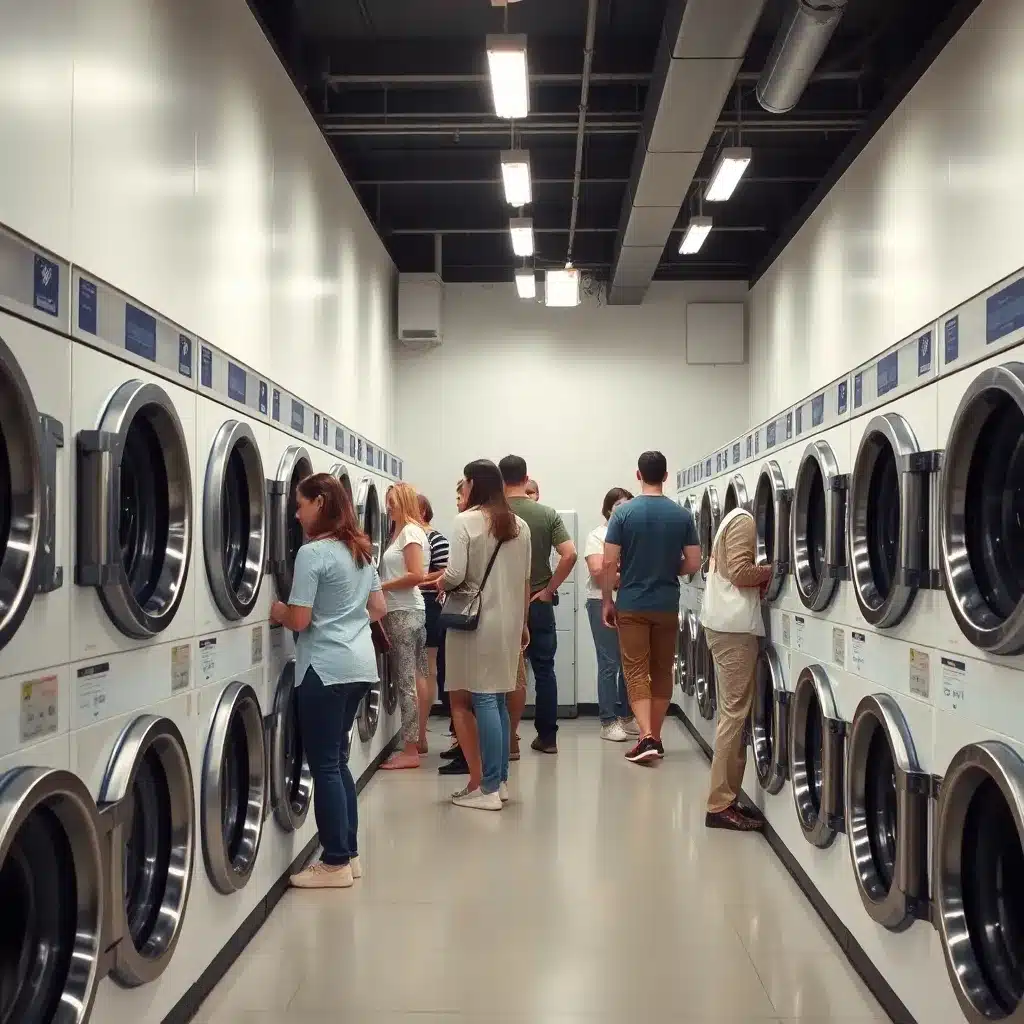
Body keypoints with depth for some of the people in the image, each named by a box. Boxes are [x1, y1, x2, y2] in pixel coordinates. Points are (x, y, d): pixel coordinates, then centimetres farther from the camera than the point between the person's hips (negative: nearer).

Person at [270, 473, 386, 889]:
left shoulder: (312, 553, -14)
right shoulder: (361, 550, 12)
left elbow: (298, 620, -16)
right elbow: (378, 609, 17)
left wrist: (275, 610, 3)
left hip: (326, 667, -9)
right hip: (360, 663, 9)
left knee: (324, 765, 0)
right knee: (338, 760, 17)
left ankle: (336, 863, 6)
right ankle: (349, 854, 22)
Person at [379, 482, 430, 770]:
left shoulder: (410, 531, -12)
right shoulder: (403, 531, 16)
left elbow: (416, 575, -21)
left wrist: (382, 587, -15)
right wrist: (384, 587, 6)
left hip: (404, 613, -10)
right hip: (411, 610, 10)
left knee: (406, 681, -9)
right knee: (416, 677, 16)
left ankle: (410, 751, -7)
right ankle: (419, 740, 26)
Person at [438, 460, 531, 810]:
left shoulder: (466, 521, -9)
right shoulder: (519, 526, 8)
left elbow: (455, 575, -16)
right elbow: (525, 581, 14)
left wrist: (439, 583, 6)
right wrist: (522, 622, 23)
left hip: (476, 622, -6)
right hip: (509, 623, 6)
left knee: (482, 700, -3)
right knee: (497, 700, 14)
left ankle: (486, 788, -1)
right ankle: (499, 780, 19)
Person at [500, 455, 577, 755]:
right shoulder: (547, 514, -3)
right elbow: (570, 554, -12)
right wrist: (549, 588, -4)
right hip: (539, 604, 2)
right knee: (544, 670, 10)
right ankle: (547, 736, 14)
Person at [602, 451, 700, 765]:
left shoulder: (623, 512, -8)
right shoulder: (682, 515, -2)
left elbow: (609, 563, -10)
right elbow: (693, 563, -2)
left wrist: (606, 601, 2)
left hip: (632, 604, -2)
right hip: (667, 605, 2)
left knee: (637, 672, 1)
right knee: (662, 672, 14)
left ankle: (647, 737, -12)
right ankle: (655, 737, 20)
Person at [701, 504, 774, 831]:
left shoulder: (734, 518, 19)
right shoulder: (745, 521, -11)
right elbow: (741, 572, -19)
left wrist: (766, 575, 7)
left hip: (722, 623, 10)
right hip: (734, 626, -10)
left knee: (731, 713, 12)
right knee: (735, 713, -8)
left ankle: (726, 797, 15)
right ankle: (720, 805, -6)